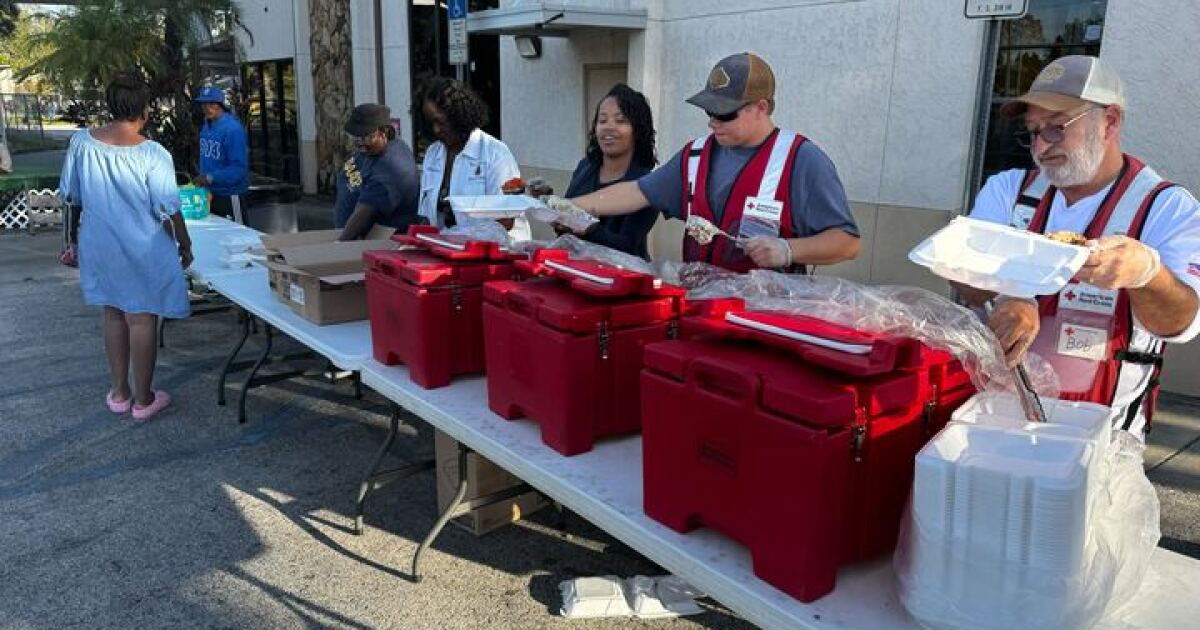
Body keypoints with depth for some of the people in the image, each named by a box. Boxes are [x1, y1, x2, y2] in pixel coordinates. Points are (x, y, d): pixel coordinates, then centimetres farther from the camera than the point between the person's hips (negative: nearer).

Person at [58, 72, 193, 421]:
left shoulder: (81, 142, -6)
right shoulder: (153, 154, -18)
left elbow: (69, 195, 4)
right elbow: (169, 211, -13)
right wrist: (185, 245, 1)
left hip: (99, 246, 5)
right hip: (143, 249, -4)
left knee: (113, 314, 18)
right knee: (142, 319, 6)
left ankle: (120, 392, 28)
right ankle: (143, 399, 16)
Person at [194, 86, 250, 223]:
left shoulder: (233, 128, -18)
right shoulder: (206, 126, 8)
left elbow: (239, 168, -22)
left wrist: (211, 178, -26)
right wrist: (202, 178, 5)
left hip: (229, 196, -8)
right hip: (210, 193, 8)